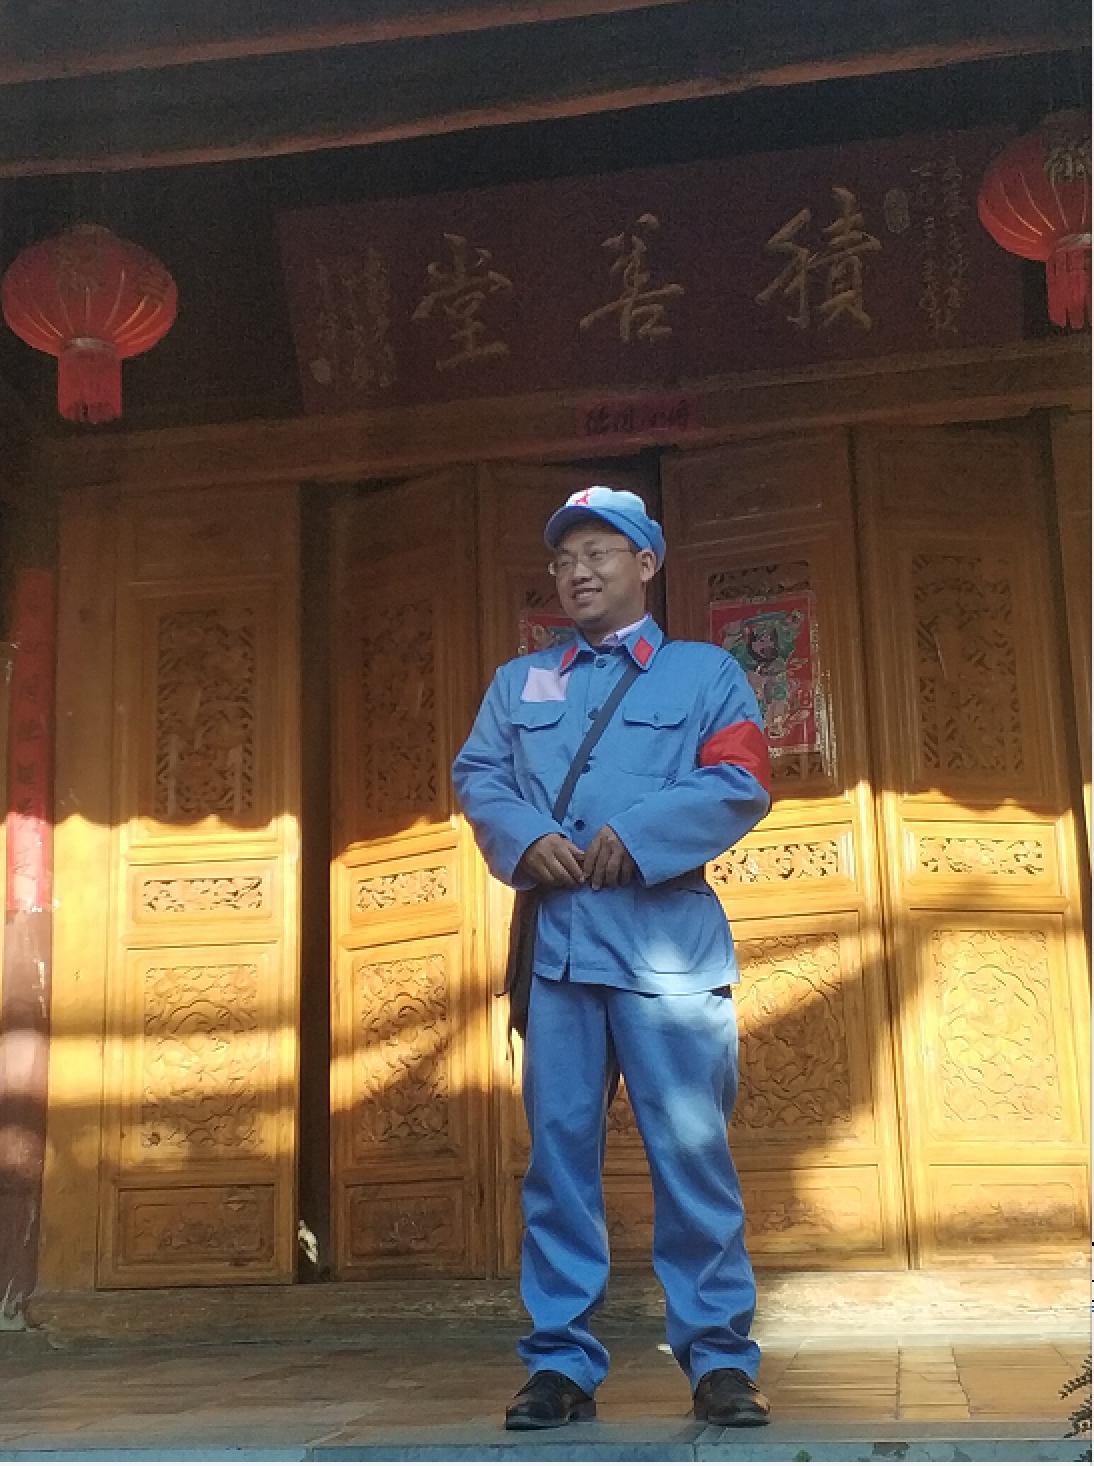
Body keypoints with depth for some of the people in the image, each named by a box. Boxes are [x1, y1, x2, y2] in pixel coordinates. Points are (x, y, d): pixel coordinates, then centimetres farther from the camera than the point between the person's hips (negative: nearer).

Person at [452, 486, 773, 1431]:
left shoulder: (706, 671, 12)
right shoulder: (519, 682, 23)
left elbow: (741, 784, -1)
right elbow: (478, 776, 12)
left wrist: (635, 835, -12)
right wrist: (528, 840, -9)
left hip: (668, 941, -3)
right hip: (555, 942, 3)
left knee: (693, 1150, -4)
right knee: (559, 1148, 3)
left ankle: (719, 1359, 6)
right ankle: (562, 1363, 10)